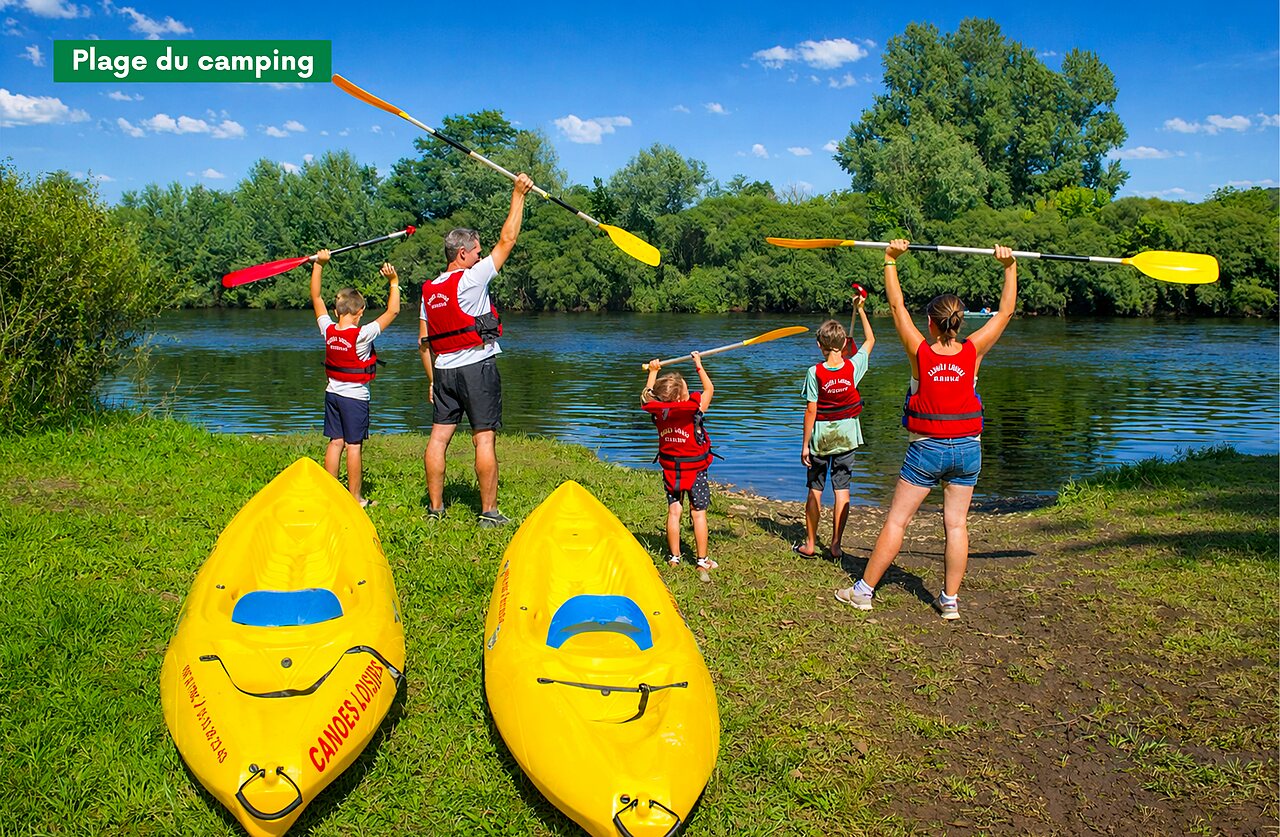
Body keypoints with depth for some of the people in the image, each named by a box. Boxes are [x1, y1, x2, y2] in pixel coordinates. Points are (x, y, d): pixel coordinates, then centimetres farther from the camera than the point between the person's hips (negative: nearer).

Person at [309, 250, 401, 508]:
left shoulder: (328, 330, -4)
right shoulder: (363, 334, -18)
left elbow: (316, 297, 7)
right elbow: (393, 310, -15)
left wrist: (318, 265, 9)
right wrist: (394, 282, -7)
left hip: (332, 393, 6)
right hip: (355, 397, -5)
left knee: (335, 442, 11)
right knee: (354, 445, 0)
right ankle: (354, 497, 6)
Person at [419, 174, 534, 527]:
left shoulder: (429, 291, 11)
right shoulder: (471, 280, -8)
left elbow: (423, 341, 13)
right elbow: (507, 241, -5)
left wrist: (432, 379, 19)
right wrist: (518, 195, 2)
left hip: (444, 371, 7)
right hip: (478, 368, -6)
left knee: (439, 436, 7)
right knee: (484, 438, -3)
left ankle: (435, 507, 12)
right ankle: (489, 512, -1)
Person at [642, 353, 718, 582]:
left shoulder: (658, 410, -9)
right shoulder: (693, 409, -20)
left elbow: (648, 397, 14)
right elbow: (709, 389, -3)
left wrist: (652, 371, 25)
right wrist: (699, 365, 5)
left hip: (670, 468, 4)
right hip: (695, 468, -4)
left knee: (674, 511, 10)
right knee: (699, 513, 3)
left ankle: (674, 557, 16)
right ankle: (702, 561, 8)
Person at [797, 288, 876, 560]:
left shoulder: (815, 372, -14)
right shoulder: (853, 367, -8)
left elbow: (811, 411, -12)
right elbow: (870, 340, 10)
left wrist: (805, 444, -5)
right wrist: (860, 310, 17)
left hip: (821, 436, -2)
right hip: (846, 435, 2)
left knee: (815, 490, 9)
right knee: (842, 490, 6)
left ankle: (810, 544, 16)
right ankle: (836, 546, 6)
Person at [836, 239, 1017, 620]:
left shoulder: (920, 352, -11)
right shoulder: (973, 352, -7)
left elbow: (897, 305, -6)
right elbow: (1005, 311, 2)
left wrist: (891, 260, -2)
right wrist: (1010, 267, 5)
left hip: (926, 449, -2)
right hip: (967, 448, 2)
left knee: (896, 520, 5)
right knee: (956, 523, 7)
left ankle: (864, 590, 12)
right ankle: (950, 600, 13)